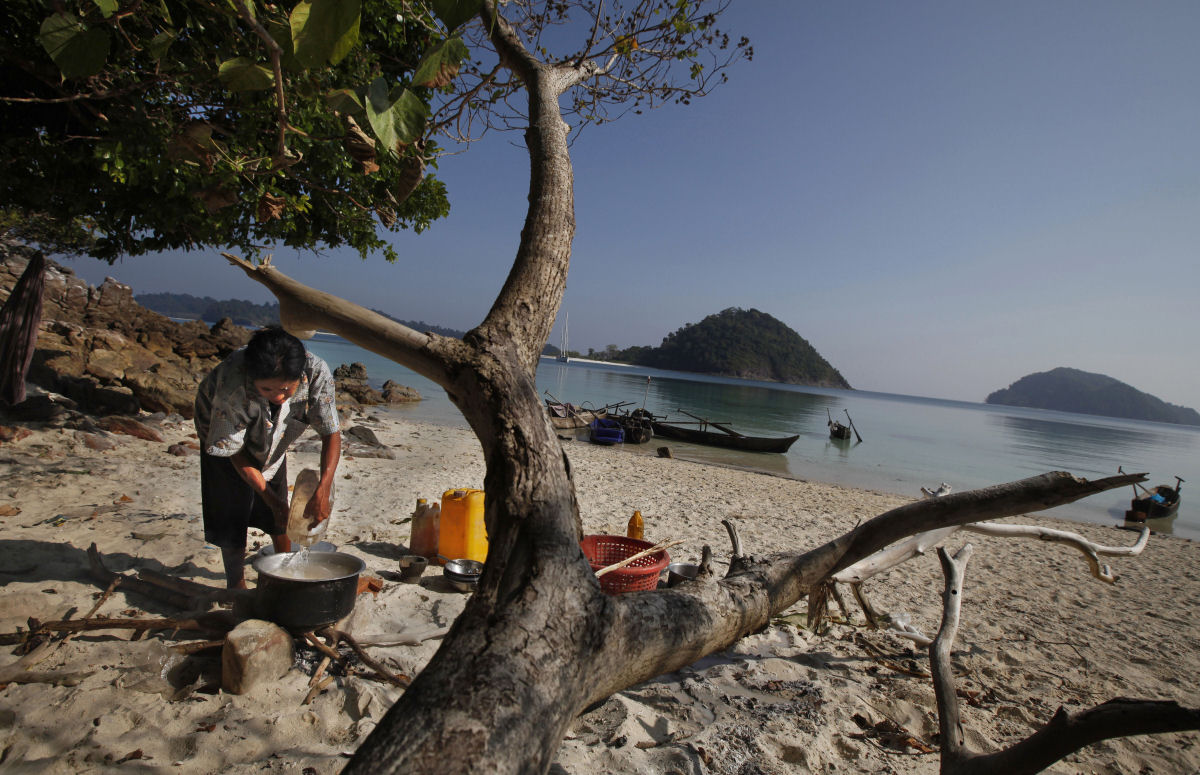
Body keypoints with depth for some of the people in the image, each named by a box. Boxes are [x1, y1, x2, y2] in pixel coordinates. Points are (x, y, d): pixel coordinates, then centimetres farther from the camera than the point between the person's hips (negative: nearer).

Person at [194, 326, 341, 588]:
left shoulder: (316, 373, -38)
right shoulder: (232, 384, -43)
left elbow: (331, 434, -30)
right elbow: (235, 451, -28)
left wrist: (323, 489, -42)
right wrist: (270, 499, -27)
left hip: (273, 440, 3)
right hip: (223, 433, -2)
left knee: (280, 514, 11)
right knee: (231, 514, -5)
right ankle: (236, 585, 15)